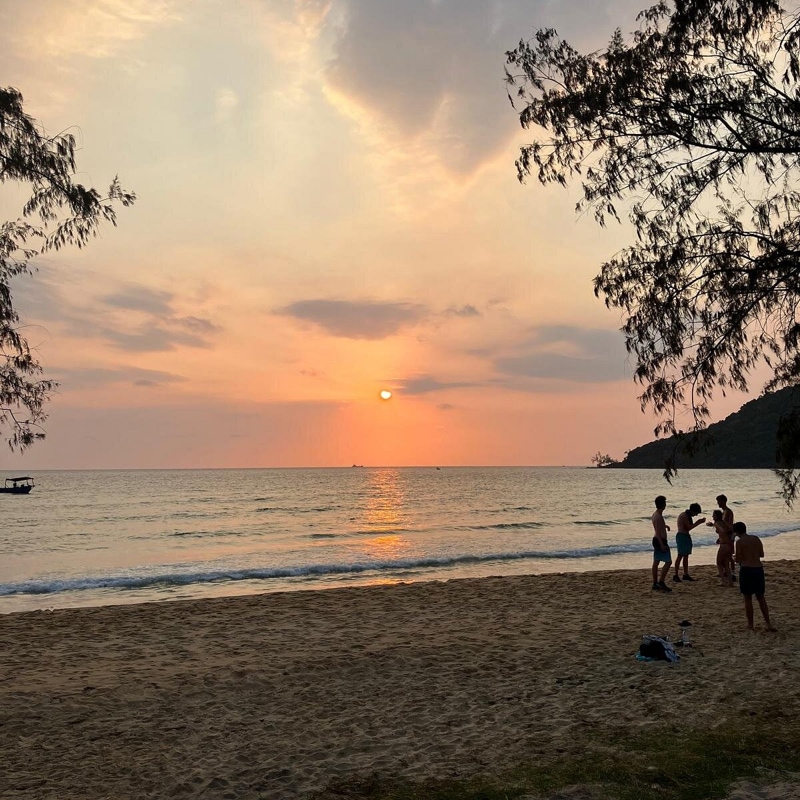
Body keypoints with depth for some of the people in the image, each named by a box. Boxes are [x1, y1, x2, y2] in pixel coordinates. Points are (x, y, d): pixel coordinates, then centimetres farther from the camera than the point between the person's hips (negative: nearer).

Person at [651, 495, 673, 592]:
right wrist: (662, 545, -26)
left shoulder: (654, 514, 11)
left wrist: (665, 525, 46)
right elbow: (657, 532, -24)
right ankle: (661, 582, -10)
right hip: (661, 540, -10)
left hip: (656, 540, 10)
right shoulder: (659, 517, -20)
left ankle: (655, 584, 14)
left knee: (656, 562, 11)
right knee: (668, 561, -6)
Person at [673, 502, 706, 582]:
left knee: (686, 556, 11)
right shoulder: (684, 515, -14)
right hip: (682, 536, -10)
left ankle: (686, 574, 17)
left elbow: (689, 527, 16)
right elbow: (689, 527, -17)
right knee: (680, 556, -10)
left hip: (686, 536, 10)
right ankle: (676, 575, -8)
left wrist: (698, 521, 9)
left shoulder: (688, 516, 16)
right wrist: (699, 522, -10)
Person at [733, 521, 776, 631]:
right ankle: (768, 624, 14)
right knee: (761, 597, 15)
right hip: (759, 569, 5)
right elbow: (762, 555, 12)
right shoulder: (756, 539, 6)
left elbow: (738, 560, -9)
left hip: (746, 570, -5)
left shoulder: (739, 542, -10)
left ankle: (750, 625, 12)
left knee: (748, 598, 6)